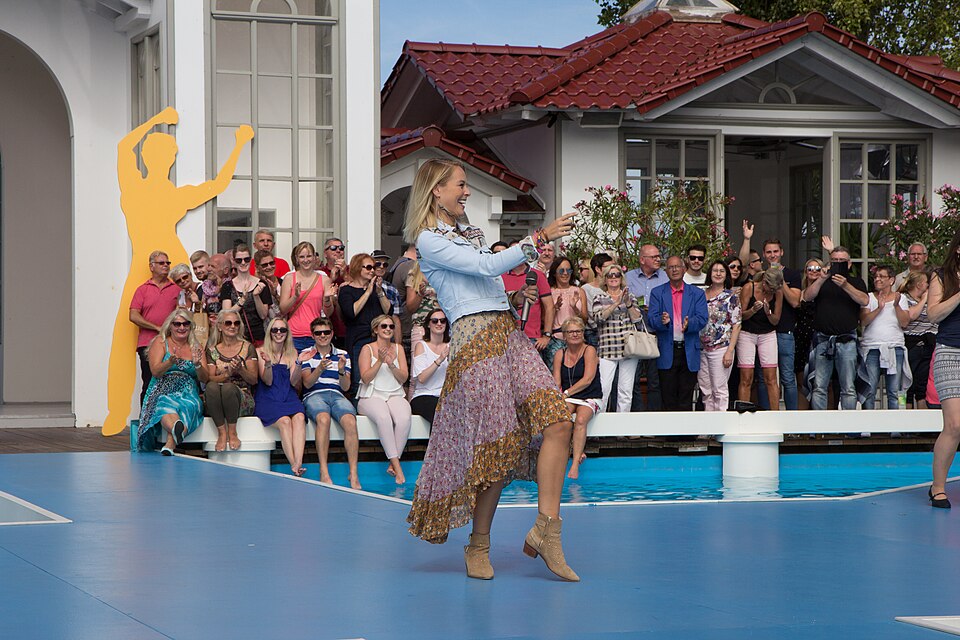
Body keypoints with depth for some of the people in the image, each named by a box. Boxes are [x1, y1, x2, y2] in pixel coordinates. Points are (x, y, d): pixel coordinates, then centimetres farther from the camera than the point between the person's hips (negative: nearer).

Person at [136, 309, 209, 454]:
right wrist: (170, 362, -23)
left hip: (188, 394, 2)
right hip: (162, 393, -2)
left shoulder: (196, 348, 18)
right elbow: (155, 371, -3)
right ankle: (177, 427, -72)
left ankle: (170, 445, -56)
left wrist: (198, 365, -13)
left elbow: (204, 379, 9)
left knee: (189, 406, -35)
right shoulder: (160, 342, 11)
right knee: (165, 405, -38)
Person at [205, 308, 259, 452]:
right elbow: (209, 379, 1)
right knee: (211, 387, -34)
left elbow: (254, 380, 5)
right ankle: (222, 433, -31)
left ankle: (232, 433, -27)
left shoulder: (247, 348, 10)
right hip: (216, 403, 1)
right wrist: (227, 374, -18)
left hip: (242, 397, -1)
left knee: (228, 387, -36)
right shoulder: (212, 350, 13)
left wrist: (240, 370, -16)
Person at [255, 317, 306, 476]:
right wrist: (267, 363, -20)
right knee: (284, 420, -33)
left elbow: (294, 382, 6)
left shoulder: (292, 353, 15)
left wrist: (298, 363, -8)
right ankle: (294, 466, -41)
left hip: (288, 396, 3)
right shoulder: (261, 351, 6)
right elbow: (267, 381, -2)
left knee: (299, 417, -31)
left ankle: (298, 463, -47)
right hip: (267, 399, -3)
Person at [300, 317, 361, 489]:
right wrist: (320, 368, -17)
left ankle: (353, 474, -32)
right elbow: (307, 383, 0)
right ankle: (324, 472, -39)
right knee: (323, 418, -37)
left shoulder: (342, 355, 19)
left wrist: (341, 371, -9)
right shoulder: (306, 354, 14)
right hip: (314, 395, -2)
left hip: (337, 395, 2)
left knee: (350, 421, -31)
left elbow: (345, 387, 11)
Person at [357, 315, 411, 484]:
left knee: (404, 419, -32)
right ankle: (396, 464, -37)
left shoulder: (398, 349, 16)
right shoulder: (367, 349, 5)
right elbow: (366, 378, -5)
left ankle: (392, 465, -28)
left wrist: (391, 365, -10)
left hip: (395, 395, 3)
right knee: (383, 417, -37)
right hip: (371, 396, -3)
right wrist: (380, 361, -15)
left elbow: (404, 378, 8)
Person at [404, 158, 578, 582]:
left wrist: (515, 298, 10)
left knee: (557, 421, -11)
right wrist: (539, 238, -15)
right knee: (497, 447, -9)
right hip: (475, 339, -8)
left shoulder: (470, 233, 26)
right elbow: (486, 267, -14)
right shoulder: (430, 240, -2)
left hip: (509, 333, 8)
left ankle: (546, 529, -13)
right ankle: (479, 544, 7)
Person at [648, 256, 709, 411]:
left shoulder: (697, 293, 9)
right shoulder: (657, 293, 8)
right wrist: (662, 321, -25)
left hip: (689, 352, 1)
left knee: (686, 401, 3)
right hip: (667, 353, -1)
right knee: (668, 401, 0)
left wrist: (689, 324, -24)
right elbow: (652, 320, -2)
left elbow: (702, 319, -3)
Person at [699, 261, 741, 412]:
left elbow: (736, 326, -4)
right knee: (705, 390, 7)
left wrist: (730, 351, -12)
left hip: (721, 348, -4)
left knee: (719, 390, -4)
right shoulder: (701, 295, 10)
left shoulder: (731, 297, -2)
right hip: (701, 349, 5)